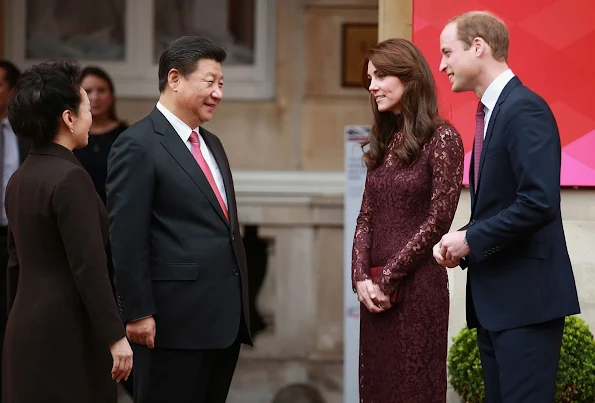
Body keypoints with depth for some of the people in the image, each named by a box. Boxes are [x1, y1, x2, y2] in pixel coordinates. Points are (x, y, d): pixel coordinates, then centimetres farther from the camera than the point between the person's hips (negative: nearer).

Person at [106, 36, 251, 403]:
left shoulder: (211, 145, 18)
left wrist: (238, 307, 18)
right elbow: (127, 239, -14)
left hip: (225, 319, 8)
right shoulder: (138, 146, -10)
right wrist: (139, 314, -17)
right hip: (175, 321, -8)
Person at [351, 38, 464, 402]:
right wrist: (361, 277, -2)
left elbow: (438, 220, -12)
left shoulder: (442, 139, -8)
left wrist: (388, 277, -12)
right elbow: (366, 216, 12)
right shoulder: (383, 142, 13)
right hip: (376, 290, 7)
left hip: (417, 287, -7)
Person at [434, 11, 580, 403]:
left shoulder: (525, 109, -15)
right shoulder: (492, 110, 16)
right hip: (494, 298, 10)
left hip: (526, 297, -10)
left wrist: (471, 238, -15)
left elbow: (539, 203, -25)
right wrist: (460, 243, 3)